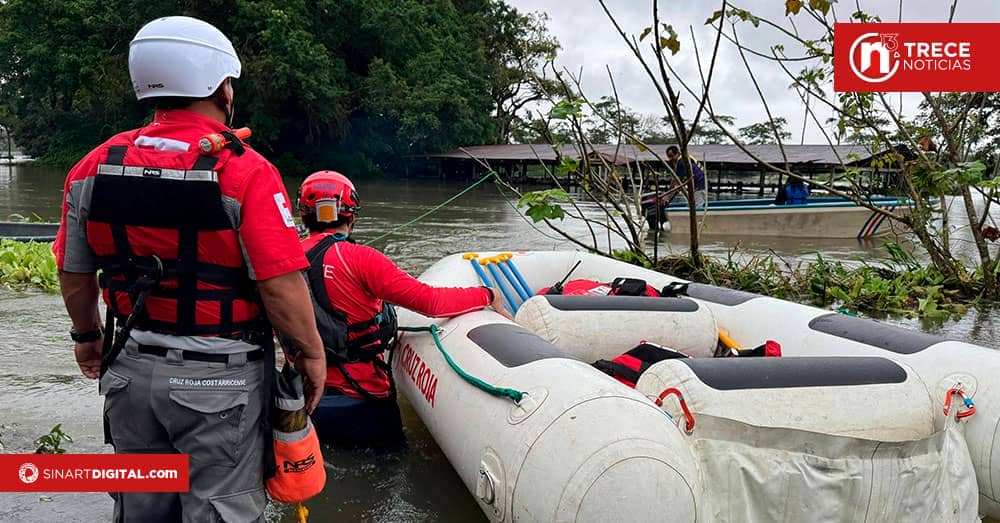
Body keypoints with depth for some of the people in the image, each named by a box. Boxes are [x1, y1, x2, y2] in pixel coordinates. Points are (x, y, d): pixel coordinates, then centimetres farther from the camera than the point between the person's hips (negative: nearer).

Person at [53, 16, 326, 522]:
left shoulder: (94, 166, -2)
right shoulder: (245, 172, -19)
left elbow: (74, 275, 7)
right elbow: (282, 288, -21)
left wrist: (86, 336, 24)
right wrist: (312, 352, -6)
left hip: (131, 371, 5)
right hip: (220, 381, -5)